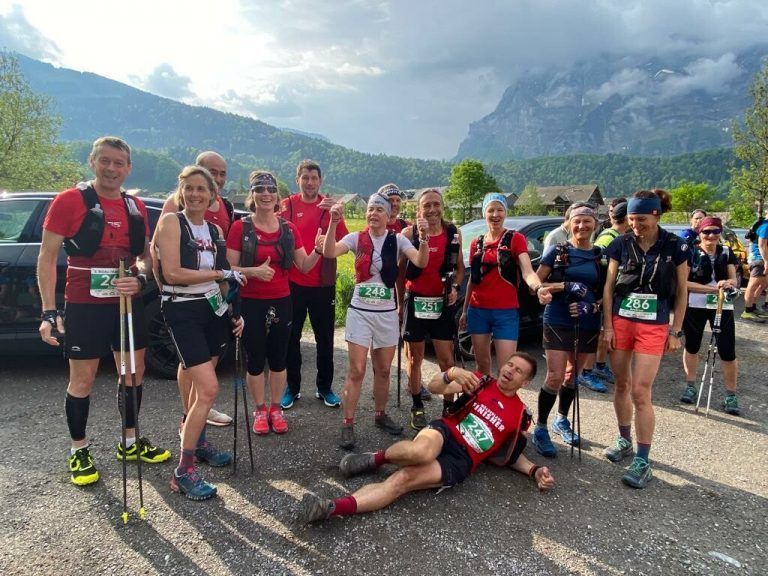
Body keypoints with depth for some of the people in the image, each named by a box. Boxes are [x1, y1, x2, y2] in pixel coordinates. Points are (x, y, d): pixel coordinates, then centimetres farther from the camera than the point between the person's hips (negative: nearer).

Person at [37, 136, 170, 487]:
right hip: (84, 305, -5)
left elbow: (145, 254, 14)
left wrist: (140, 278, -9)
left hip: (127, 302, 5)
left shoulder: (136, 207, 7)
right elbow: (47, 257, -7)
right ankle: (78, 451, 22)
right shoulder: (69, 201, -6)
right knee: (82, 380, 4)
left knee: (134, 373, 12)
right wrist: (49, 311, -14)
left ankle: (130, 442, 29)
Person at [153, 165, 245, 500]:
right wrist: (219, 274, -14)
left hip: (213, 309, 6)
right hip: (182, 312, -6)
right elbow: (172, 273, -17)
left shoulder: (215, 230, 11)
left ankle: (197, 442, 37)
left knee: (201, 385, 17)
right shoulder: (171, 222, -7)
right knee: (209, 389, -13)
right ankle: (183, 472, -3)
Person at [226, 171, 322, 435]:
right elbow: (230, 269, -7)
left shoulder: (288, 228, 4)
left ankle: (276, 409, 26)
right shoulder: (240, 227, -5)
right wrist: (254, 271, -24)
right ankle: (260, 410, 24)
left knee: (278, 358, 10)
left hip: (281, 302, 3)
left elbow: (304, 266, 5)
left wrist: (318, 250, -14)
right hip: (251, 303, -2)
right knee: (255, 359, 6)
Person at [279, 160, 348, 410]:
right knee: (291, 337, 9)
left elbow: (343, 242, -10)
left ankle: (324, 387, 25)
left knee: (325, 338, 10)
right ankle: (292, 388, 24)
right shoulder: (287, 205, 2)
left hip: (323, 284, 1)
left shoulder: (329, 207, 2)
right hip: (293, 283, 0)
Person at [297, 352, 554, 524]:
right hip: (444, 432, 0)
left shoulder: (521, 415, 14)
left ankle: (331, 508, -34)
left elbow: (512, 453, 26)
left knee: (402, 480, -26)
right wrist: (452, 373, -20)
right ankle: (377, 458, -9)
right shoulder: (482, 382, 11)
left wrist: (535, 471, 7)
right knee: (420, 452, -40)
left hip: (460, 460, 0)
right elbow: (435, 388, 3)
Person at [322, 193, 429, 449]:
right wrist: (333, 223, -31)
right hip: (359, 312, -2)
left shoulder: (398, 240, 0)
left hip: (387, 314, 2)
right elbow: (329, 253, -19)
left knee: (383, 370, 14)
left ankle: (380, 414, 32)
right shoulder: (356, 238, -3)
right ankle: (348, 425, 6)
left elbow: (421, 262, -16)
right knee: (356, 371, -3)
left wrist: (424, 237, -31)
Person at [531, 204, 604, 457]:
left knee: (573, 375, 15)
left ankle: (562, 421, 34)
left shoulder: (601, 256, 6)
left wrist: (592, 306, -13)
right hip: (558, 323, -3)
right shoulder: (556, 252, -2)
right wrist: (565, 286, -18)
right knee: (555, 378, -8)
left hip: (588, 326, 4)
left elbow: (607, 293, 8)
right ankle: (540, 429, 6)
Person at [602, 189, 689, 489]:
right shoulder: (621, 244, 0)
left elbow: (681, 291, 3)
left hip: (654, 328, -2)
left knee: (640, 392, -6)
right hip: (620, 322, 2)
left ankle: (642, 460, 4)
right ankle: (624, 439, 31)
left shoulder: (675, 246, -3)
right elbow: (609, 286, 4)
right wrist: (607, 326, -1)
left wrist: (675, 332, 1)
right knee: (621, 385, 12)